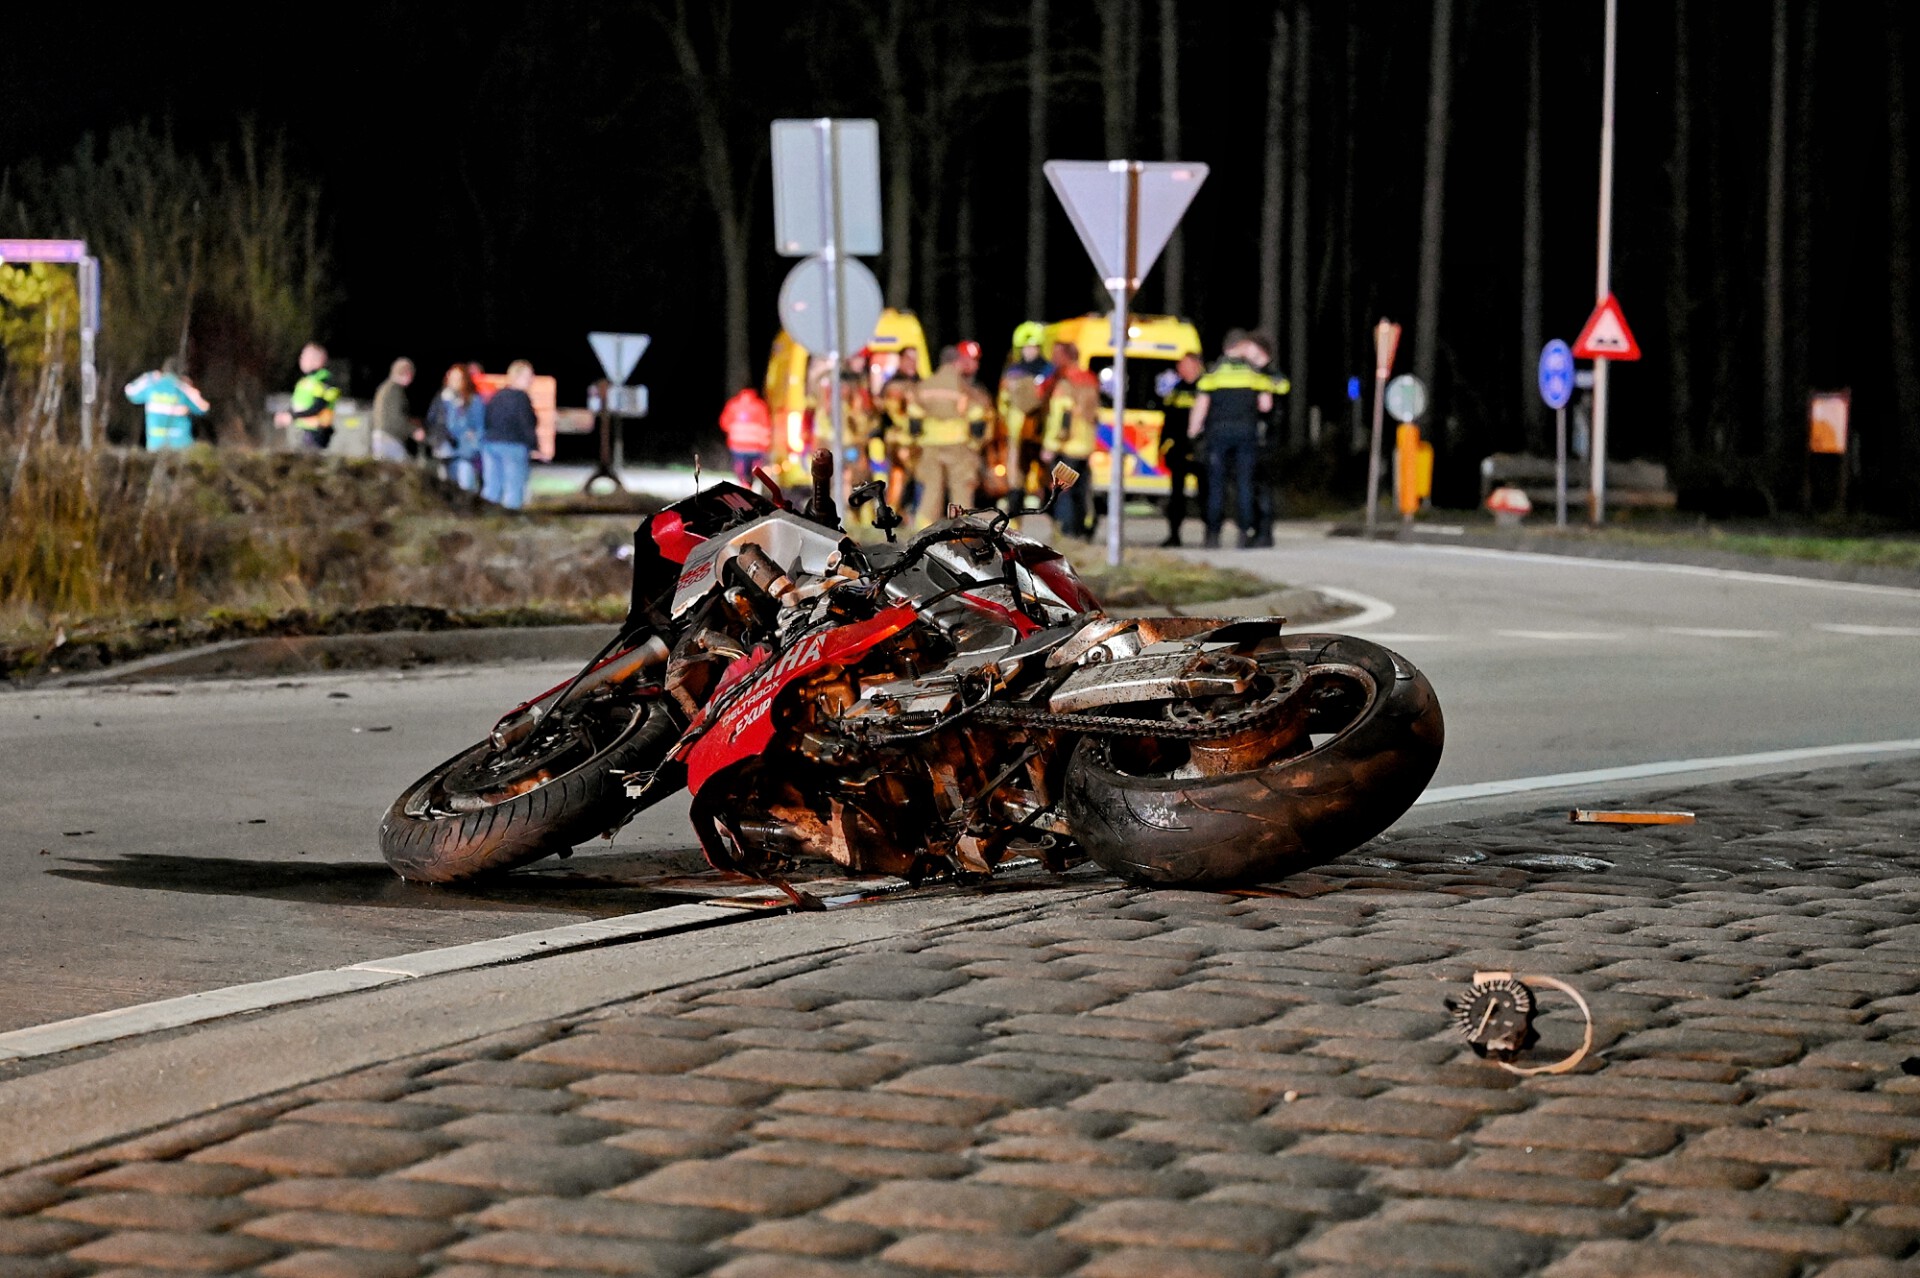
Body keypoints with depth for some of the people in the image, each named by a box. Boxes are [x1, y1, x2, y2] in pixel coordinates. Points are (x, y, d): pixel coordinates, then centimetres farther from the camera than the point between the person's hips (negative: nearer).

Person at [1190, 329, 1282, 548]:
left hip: (1218, 431, 0)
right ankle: (1244, 534, -4)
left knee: (1216, 485, 2)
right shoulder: (1254, 371, 4)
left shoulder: (1212, 371, 3)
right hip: (1246, 431, 0)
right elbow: (1265, 405, 2)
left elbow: (1200, 405, -1)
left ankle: (1213, 535, -1)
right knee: (1244, 483, 2)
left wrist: (1192, 432, 6)